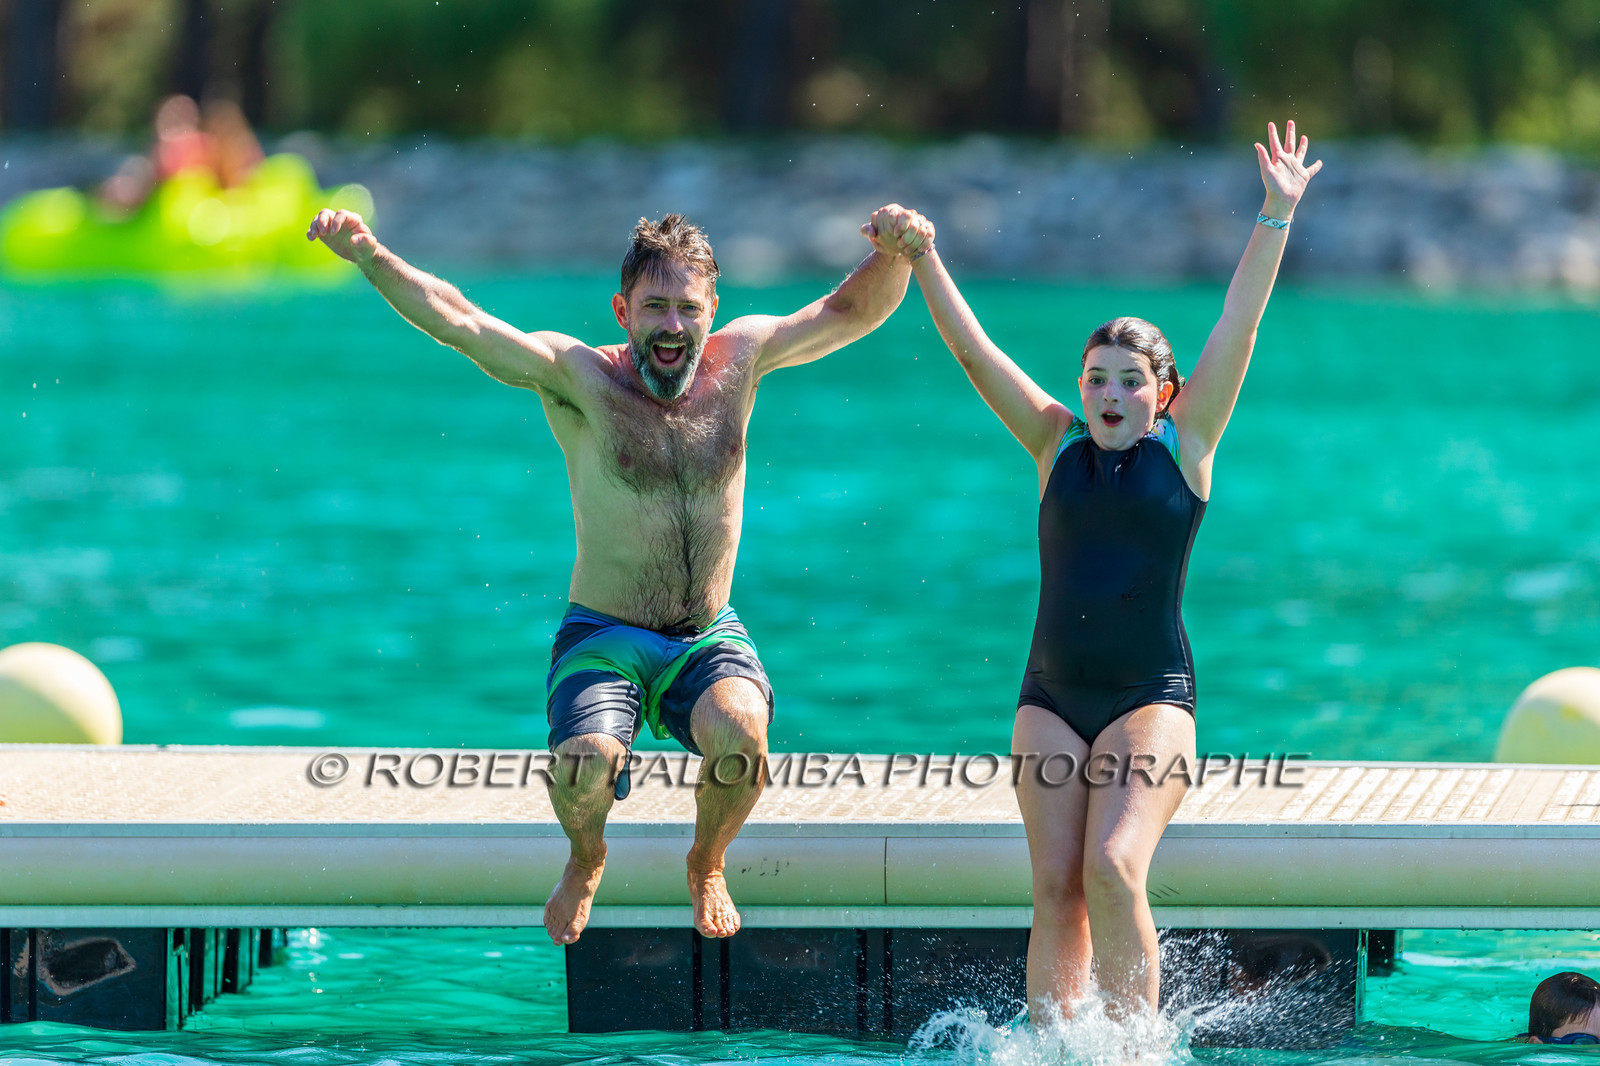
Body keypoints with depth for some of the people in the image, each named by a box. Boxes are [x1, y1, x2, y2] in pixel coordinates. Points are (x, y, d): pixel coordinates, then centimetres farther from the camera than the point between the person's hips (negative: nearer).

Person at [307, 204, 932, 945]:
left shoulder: (738, 361, 1)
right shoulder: (579, 376, -8)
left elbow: (852, 312, 3)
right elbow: (456, 323, -17)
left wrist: (893, 256, -19)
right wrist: (369, 257, -31)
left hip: (709, 639, 2)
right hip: (603, 638, -2)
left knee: (738, 734, -32)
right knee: (586, 759, -31)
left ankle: (706, 866, 4)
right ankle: (585, 862, 9)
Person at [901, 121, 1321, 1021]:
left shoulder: (1185, 446, 2)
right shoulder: (1058, 446, 8)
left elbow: (1239, 328, -5)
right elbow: (974, 352, 6)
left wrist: (1277, 219, -12)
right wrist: (922, 259, -1)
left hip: (1151, 696, -3)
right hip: (1052, 698, 3)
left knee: (1114, 868, -20)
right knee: (1056, 889, -5)